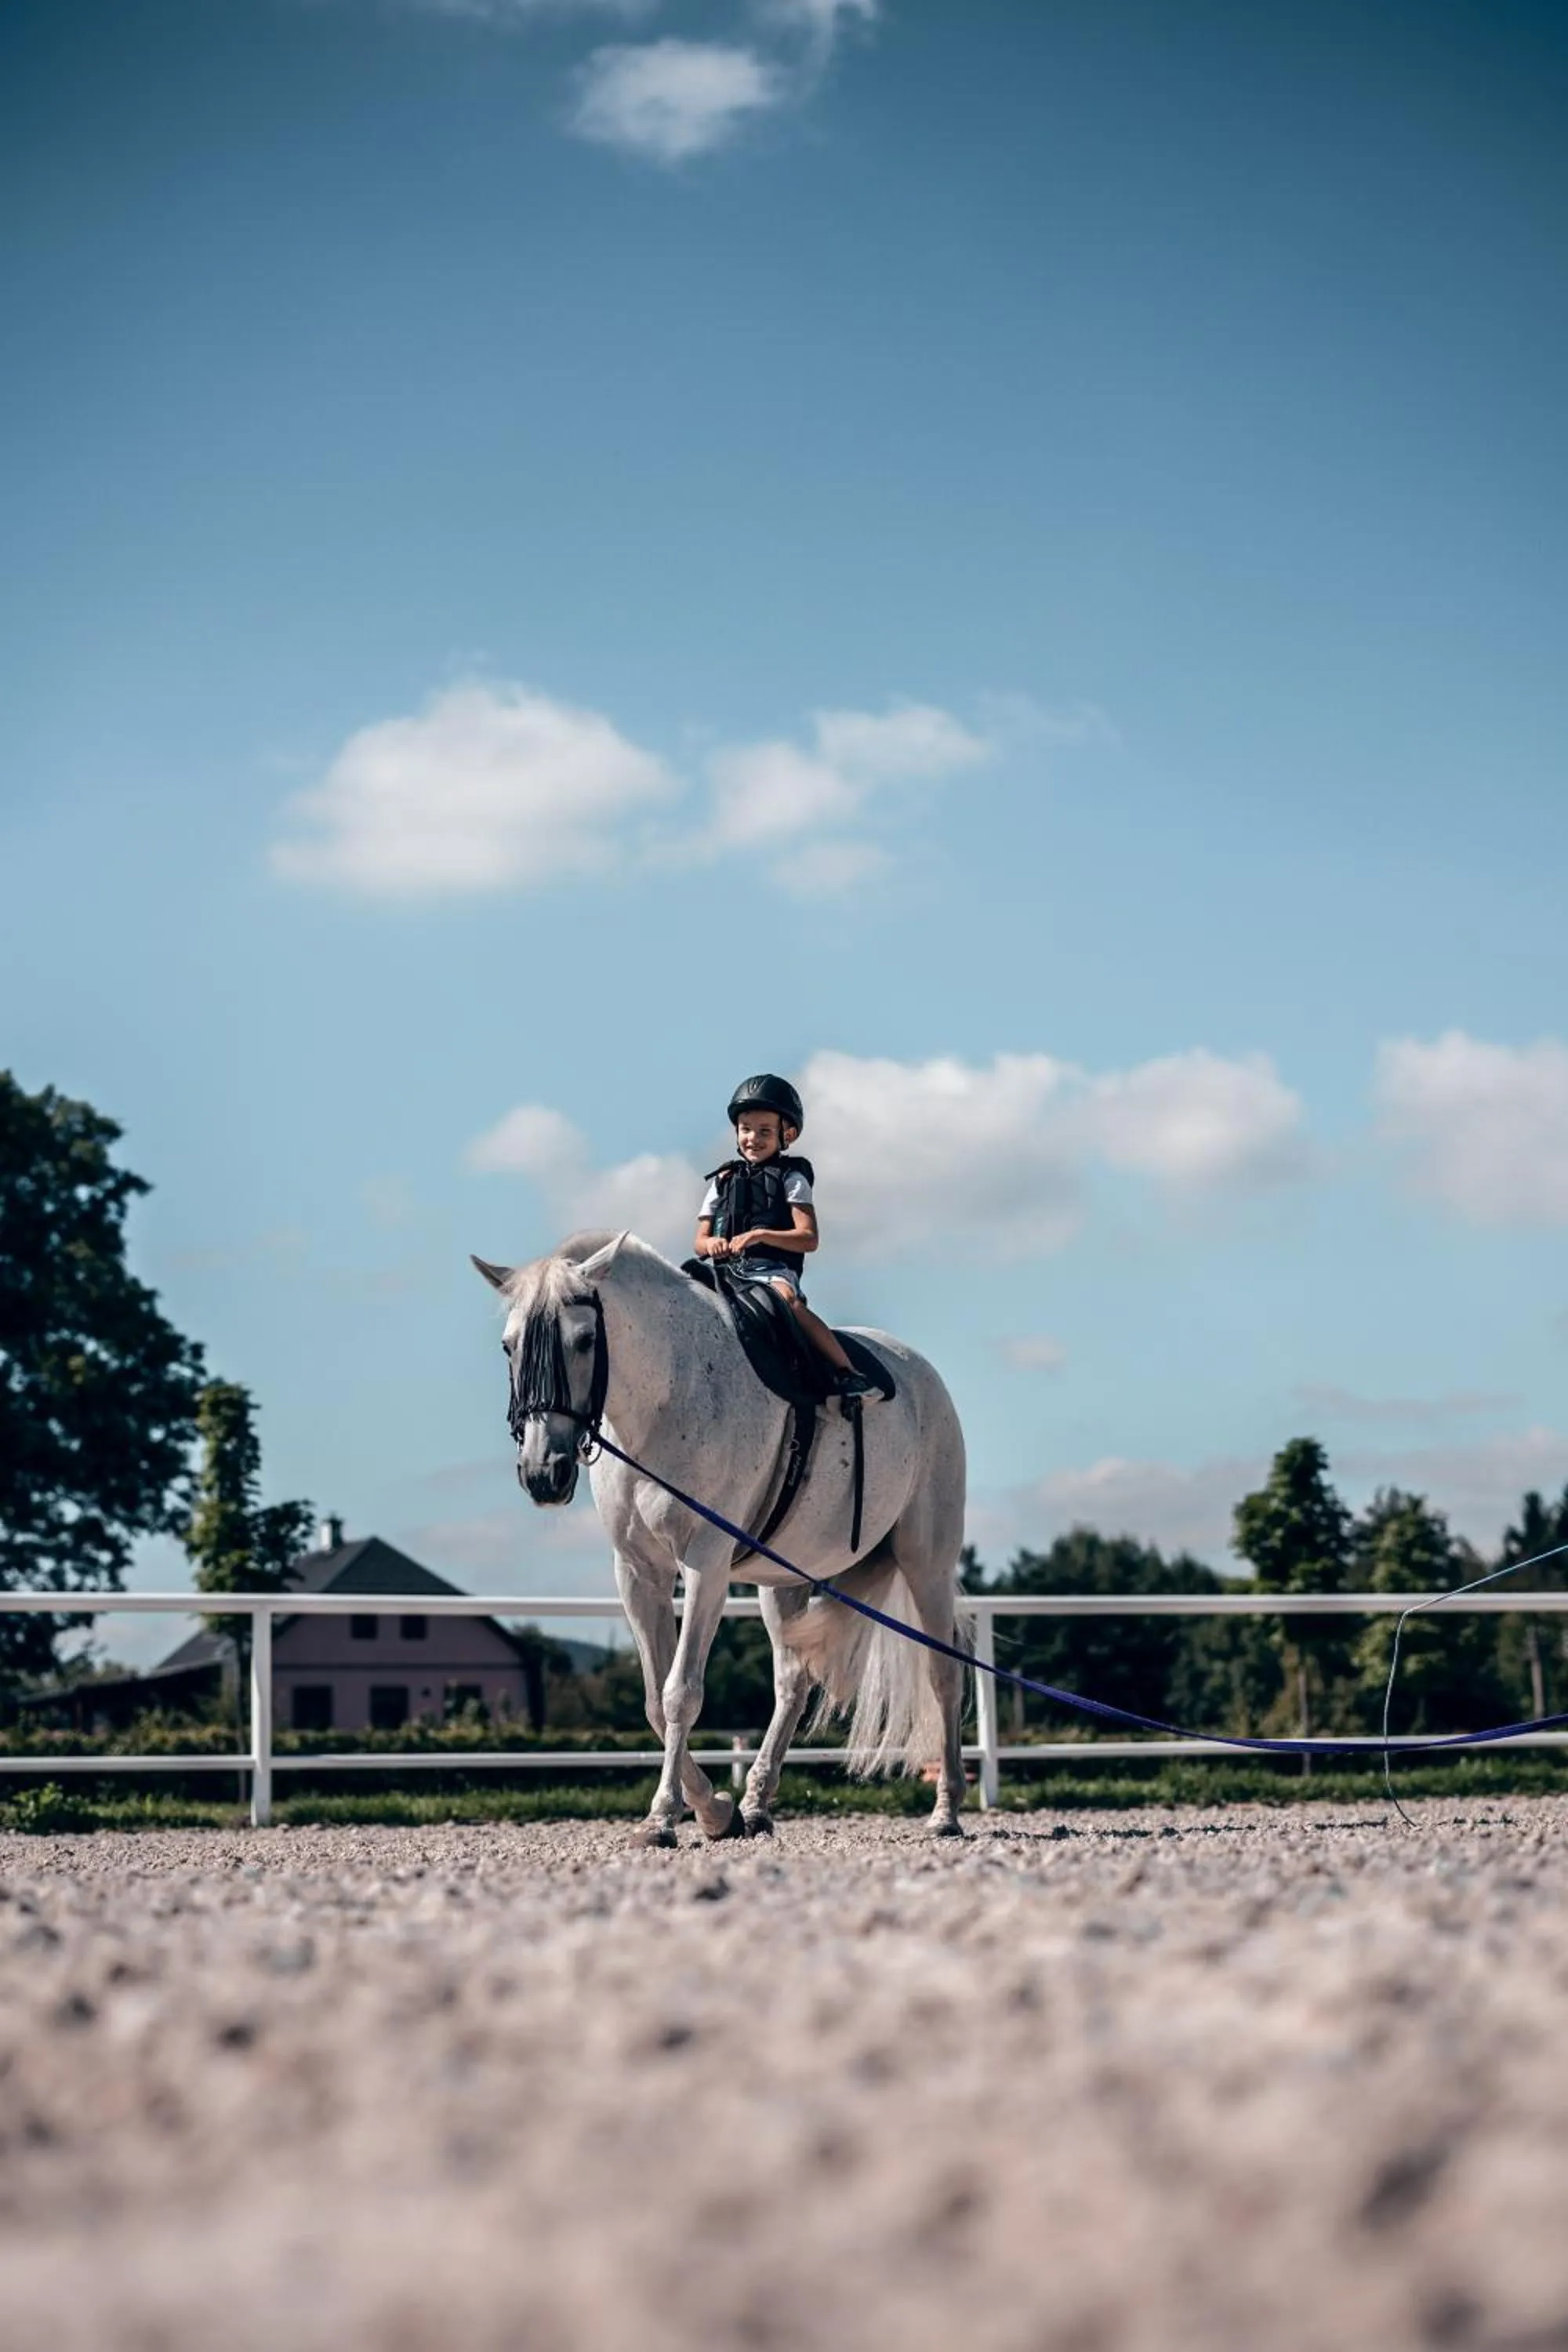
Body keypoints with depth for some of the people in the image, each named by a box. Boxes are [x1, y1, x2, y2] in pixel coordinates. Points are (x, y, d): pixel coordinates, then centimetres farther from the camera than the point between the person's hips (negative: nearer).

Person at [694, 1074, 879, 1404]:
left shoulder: (790, 1178, 9)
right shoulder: (723, 1180, 21)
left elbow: (808, 1239, -2)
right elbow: (700, 1240, 18)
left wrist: (760, 1235, -16)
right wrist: (710, 1244, -7)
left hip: (773, 1269, -4)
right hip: (725, 1270, 4)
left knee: (787, 1299, -37)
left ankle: (847, 1372, -39)